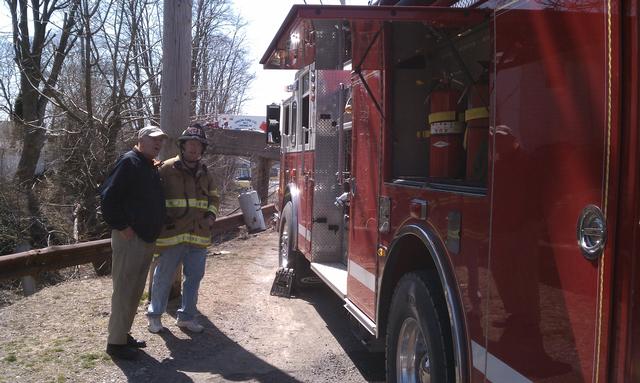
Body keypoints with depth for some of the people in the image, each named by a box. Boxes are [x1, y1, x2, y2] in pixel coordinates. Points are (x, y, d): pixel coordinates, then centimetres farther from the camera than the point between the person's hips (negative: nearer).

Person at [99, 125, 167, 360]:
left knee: (135, 290, 16)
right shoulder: (130, 162, -12)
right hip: (130, 238, -9)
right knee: (124, 290, -1)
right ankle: (116, 342, 9)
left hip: (147, 239, 9)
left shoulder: (152, 167, 16)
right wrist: (121, 226, -19)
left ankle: (123, 334, 28)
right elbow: (108, 195, -19)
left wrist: (154, 230, 14)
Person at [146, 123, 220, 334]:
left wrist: (211, 214, 6)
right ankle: (154, 314, 24)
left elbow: (213, 197, 24)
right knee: (164, 277, 5)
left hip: (199, 235, 5)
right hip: (172, 234, -5)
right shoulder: (167, 168, -5)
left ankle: (186, 316, 25)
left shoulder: (205, 173, 13)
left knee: (194, 277, 11)